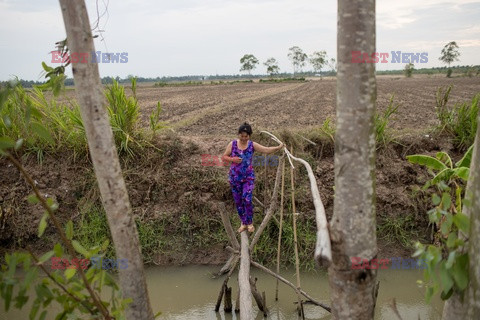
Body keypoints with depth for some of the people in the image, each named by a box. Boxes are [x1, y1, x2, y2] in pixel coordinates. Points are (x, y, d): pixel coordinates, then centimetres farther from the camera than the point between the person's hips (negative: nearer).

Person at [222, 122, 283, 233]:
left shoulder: (252, 145, -4)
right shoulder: (232, 144, -4)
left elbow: (267, 150, -11)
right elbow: (224, 157, 2)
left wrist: (278, 147, -21)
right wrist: (233, 159, -16)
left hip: (248, 177, -1)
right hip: (235, 177, 1)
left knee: (247, 199, -13)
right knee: (238, 201, 8)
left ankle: (250, 223, 10)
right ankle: (243, 223, 27)